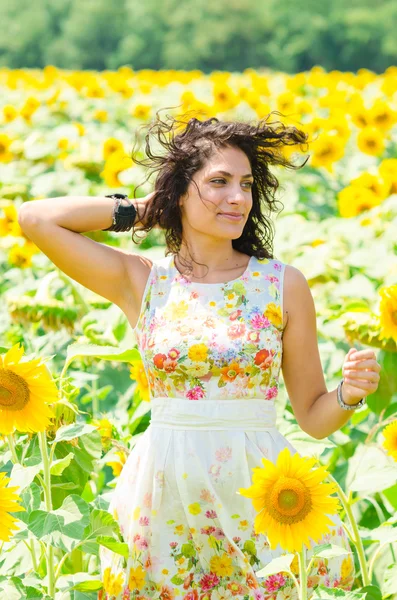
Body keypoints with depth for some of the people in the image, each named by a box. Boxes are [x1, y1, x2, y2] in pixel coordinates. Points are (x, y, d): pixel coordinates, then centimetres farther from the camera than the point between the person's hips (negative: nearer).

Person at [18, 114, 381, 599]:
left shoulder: (284, 284, 2)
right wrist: (137, 211, 5)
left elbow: (314, 418, 7)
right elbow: (36, 218, -3)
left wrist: (350, 394, -15)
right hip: (166, 492, 0)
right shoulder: (140, 281, 3)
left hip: (259, 488, 0)